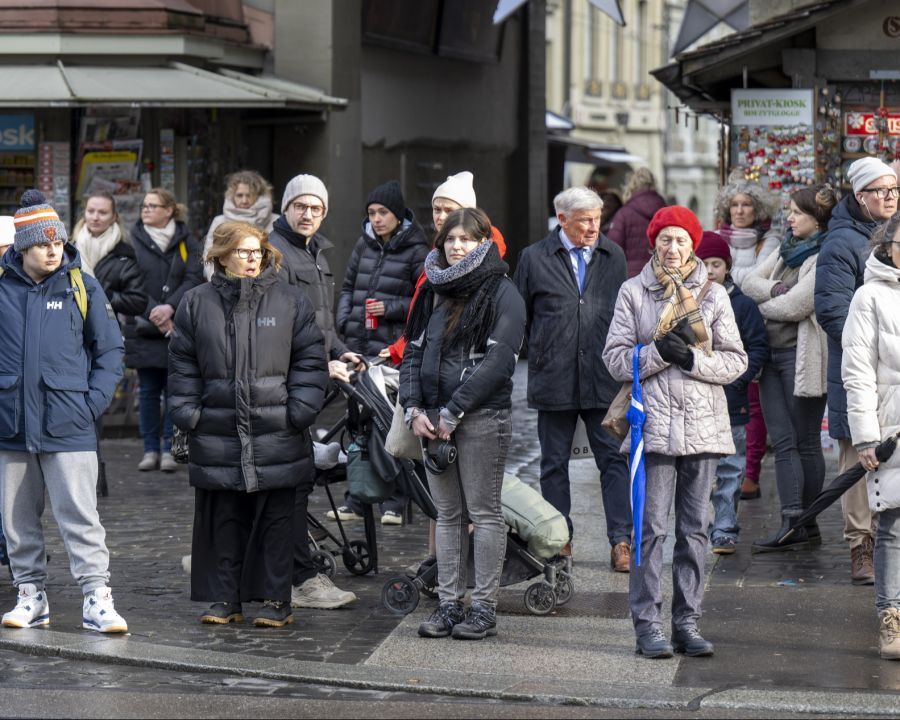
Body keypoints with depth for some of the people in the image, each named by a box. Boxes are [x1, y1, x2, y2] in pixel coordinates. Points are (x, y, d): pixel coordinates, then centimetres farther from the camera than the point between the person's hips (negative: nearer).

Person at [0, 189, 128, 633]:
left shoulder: (82, 288, 2)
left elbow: (110, 349, 8)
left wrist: (95, 400, -3)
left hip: (68, 427, -2)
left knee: (80, 516, -7)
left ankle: (96, 599, -6)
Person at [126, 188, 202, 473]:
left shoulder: (187, 243, 5)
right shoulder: (134, 241, 4)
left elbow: (194, 278, -4)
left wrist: (170, 307, -18)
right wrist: (152, 313, -15)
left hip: (179, 328, 0)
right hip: (143, 329, 0)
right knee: (148, 390, 4)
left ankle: (170, 450, 8)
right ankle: (150, 449, 9)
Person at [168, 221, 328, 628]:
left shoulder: (290, 301, 4)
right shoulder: (197, 304, 7)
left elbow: (310, 360, 5)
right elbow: (182, 364, 10)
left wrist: (300, 410, -4)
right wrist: (187, 412, 1)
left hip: (276, 433, -1)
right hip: (218, 432, 1)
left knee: (276, 518, 2)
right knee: (223, 519, 6)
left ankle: (275, 600, 10)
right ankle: (224, 598, 14)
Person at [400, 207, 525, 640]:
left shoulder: (501, 294, -4)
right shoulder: (433, 292, 15)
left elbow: (498, 361, -13)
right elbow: (413, 352, 14)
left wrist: (452, 412, -16)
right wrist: (414, 410, -2)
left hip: (482, 417, -6)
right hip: (434, 418, 6)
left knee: (484, 512, -2)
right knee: (448, 513, 9)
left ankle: (484, 607, 2)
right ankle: (449, 604, 12)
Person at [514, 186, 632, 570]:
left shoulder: (613, 256, 9)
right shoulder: (535, 258, 2)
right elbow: (520, 318, 8)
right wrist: (538, 357, 5)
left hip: (604, 378, 1)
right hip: (554, 379, -1)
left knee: (614, 459, -2)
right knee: (554, 464, 8)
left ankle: (621, 541, 1)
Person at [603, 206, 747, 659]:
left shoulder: (713, 295, 9)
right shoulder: (633, 292, 5)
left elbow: (736, 361, 6)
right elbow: (616, 358, 1)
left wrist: (692, 358, -10)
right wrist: (659, 352, -14)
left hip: (703, 426, 2)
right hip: (655, 425, -2)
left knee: (695, 530, 5)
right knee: (651, 528, -5)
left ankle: (688, 622, 11)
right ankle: (647, 624, 0)